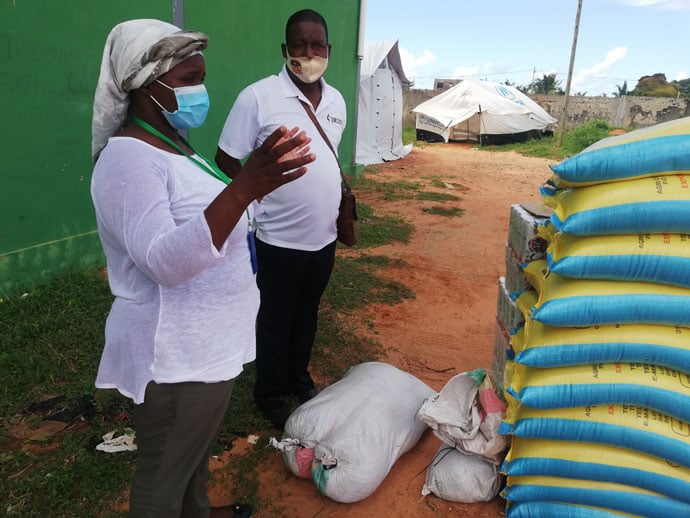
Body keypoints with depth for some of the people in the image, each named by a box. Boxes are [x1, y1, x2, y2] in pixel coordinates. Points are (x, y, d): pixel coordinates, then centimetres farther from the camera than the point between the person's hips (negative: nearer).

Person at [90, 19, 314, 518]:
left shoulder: (170, 143, 9)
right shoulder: (128, 158, -23)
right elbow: (162, 261, -36)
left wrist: (253, 183, 15)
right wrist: (244, 189, -45)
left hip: (206, 344, 10)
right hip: (176, 357, -10)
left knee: (196, 449, 30)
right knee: (164, 475, 13)